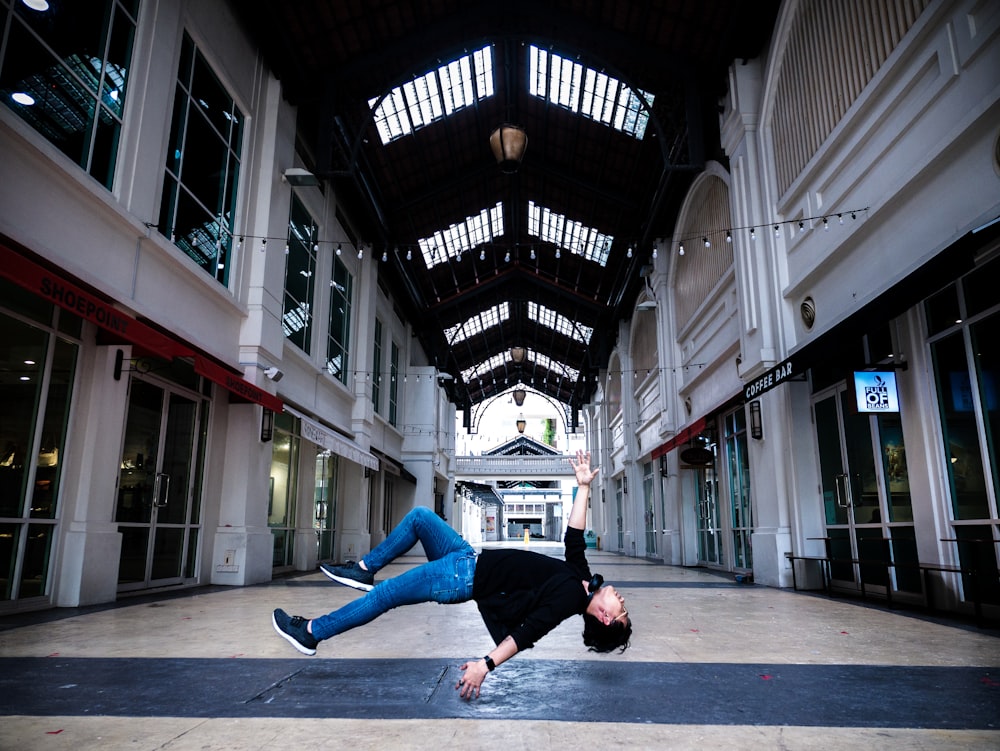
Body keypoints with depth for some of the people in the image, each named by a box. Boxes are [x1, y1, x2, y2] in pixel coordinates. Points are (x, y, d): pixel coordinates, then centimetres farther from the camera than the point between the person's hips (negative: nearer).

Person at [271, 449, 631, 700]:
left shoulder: (569, 599, -21)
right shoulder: (580, 575, 0)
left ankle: (311, 632, 12)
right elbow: (574, 533, 7)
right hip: (470, 558, 8)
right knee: (419, 516, 10)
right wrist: (584, 485, 3)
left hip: (464, 579, -8)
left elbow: (526, 634, -28)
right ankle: (365, 569, 24)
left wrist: (485, 665, -35)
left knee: (386, 594, -6)